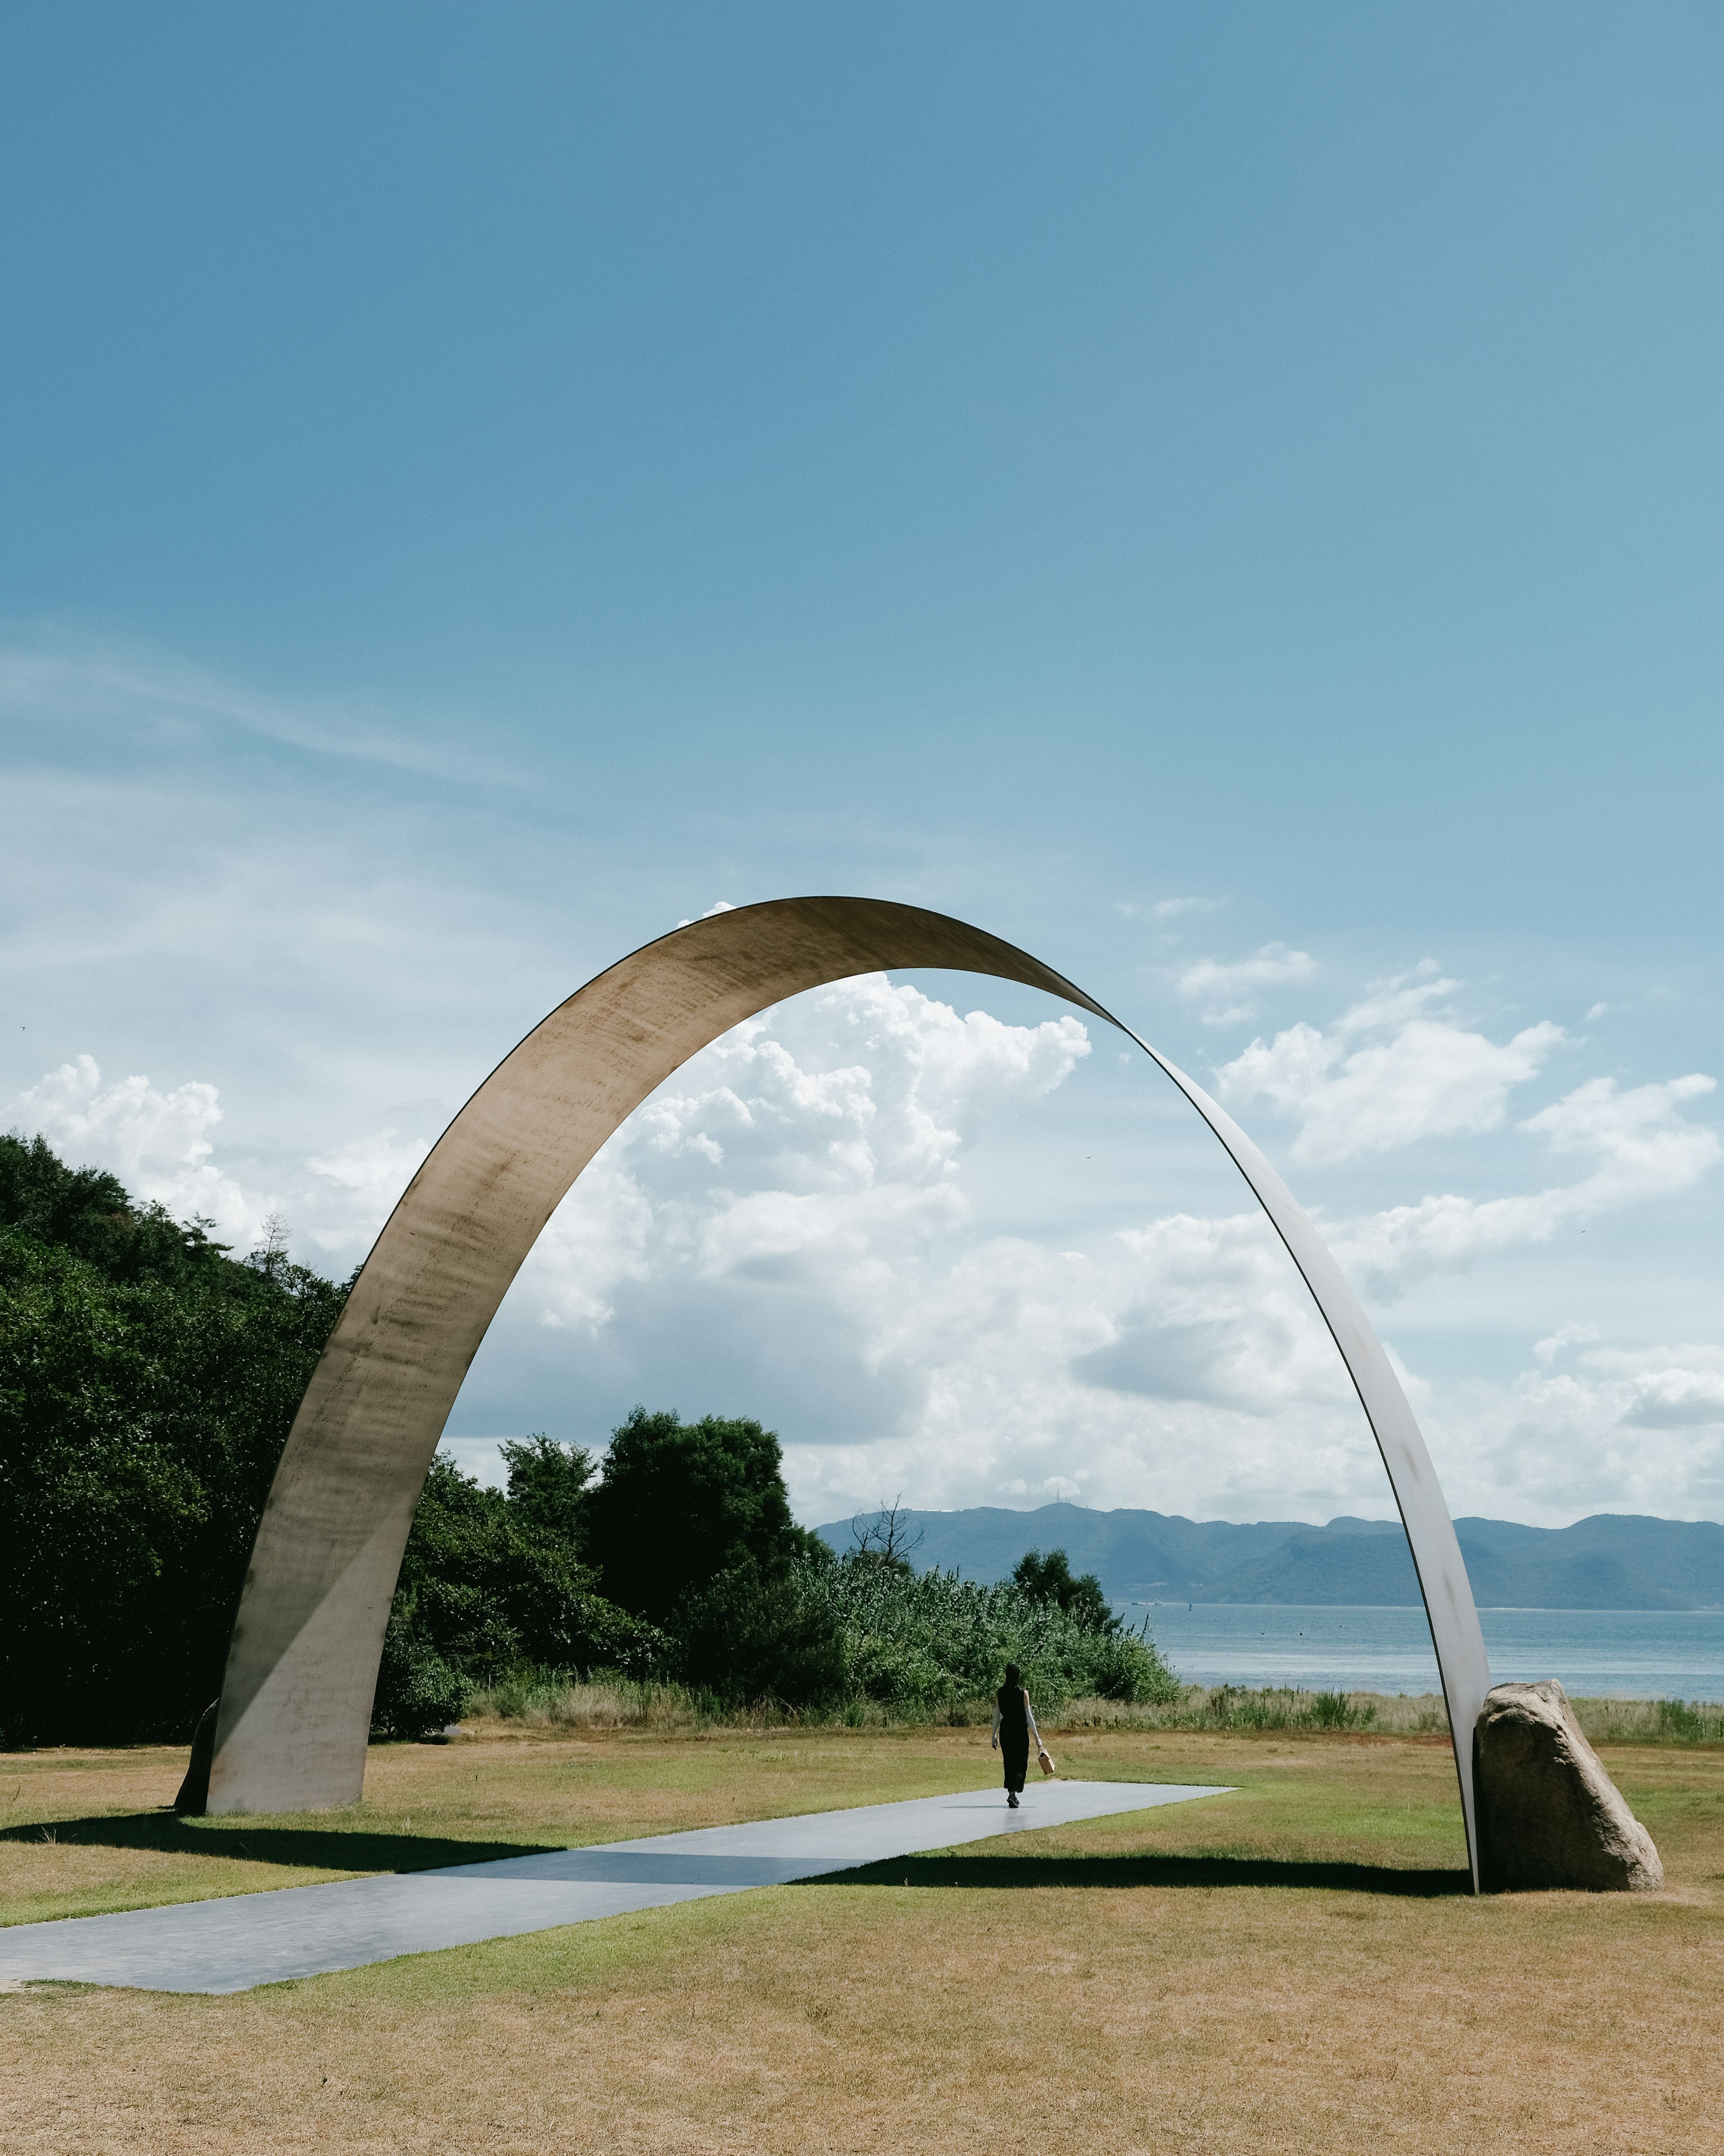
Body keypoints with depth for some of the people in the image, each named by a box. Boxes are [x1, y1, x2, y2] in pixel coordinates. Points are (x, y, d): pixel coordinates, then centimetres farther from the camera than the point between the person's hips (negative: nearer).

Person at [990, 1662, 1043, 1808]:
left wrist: (994, 1736, 11)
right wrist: (1037, 1737, -2)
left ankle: (1011, 1794, 18)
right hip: (1020, 1732, -3)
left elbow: (996, 1716, 3)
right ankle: (1013, 1793, -15)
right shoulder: (1023, 1693, -10)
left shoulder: (1000, 1693, -1)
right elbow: (1029, 1716, -8)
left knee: (1009, 1763, 16)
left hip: (1005, 1731, 3)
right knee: (1021, 1764, 4)